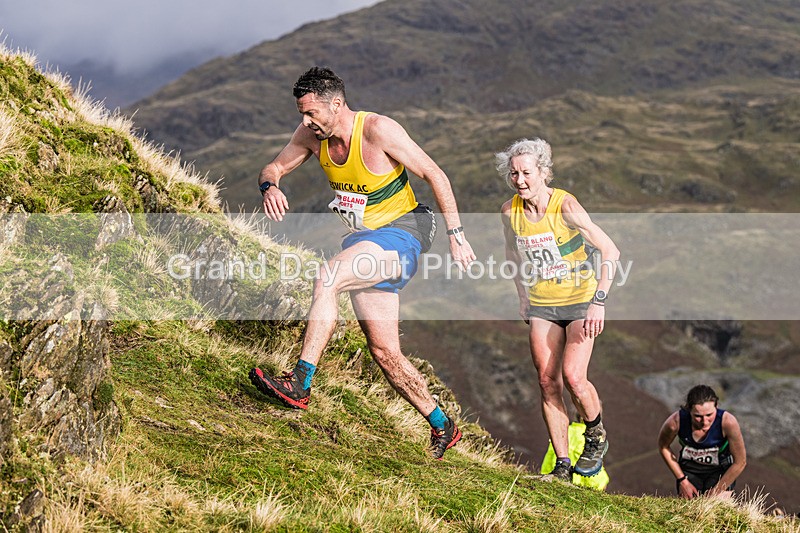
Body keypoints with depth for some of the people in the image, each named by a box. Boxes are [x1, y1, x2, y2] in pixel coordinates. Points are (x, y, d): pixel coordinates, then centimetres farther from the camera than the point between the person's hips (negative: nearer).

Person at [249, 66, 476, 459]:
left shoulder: (378, 130, -19)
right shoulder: (312, 134, -1)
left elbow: (435, 175, -14)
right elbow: (274, 168, 7)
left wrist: (456, 236, -14)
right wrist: (270, 187, -18)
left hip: (400, 234, -7)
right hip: (365, 242, 7)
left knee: (326, 279, -31)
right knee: (384, 352, 5)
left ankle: (300, 383, -31)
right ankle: (442, 426, 20)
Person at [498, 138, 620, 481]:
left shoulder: (565, 206, -20)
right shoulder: (510, 211, -6)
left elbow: (610, 251, -21)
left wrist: (599, 300, -27)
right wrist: (522, 295, 14)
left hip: (580, 301, -4)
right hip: (541, 306, 4)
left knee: (573, 377, -17)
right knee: (547, 382, -3)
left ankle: (596, 436, 13)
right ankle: (562, 464, 5)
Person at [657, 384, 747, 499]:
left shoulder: (728, 422, -33)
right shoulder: (676, 422, -30)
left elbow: (740, 462, -19)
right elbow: (663, 447, -5)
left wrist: (717, 491, -14)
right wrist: (682, 480, -4)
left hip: (721, 471, -1)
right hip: (689, 469, 1)